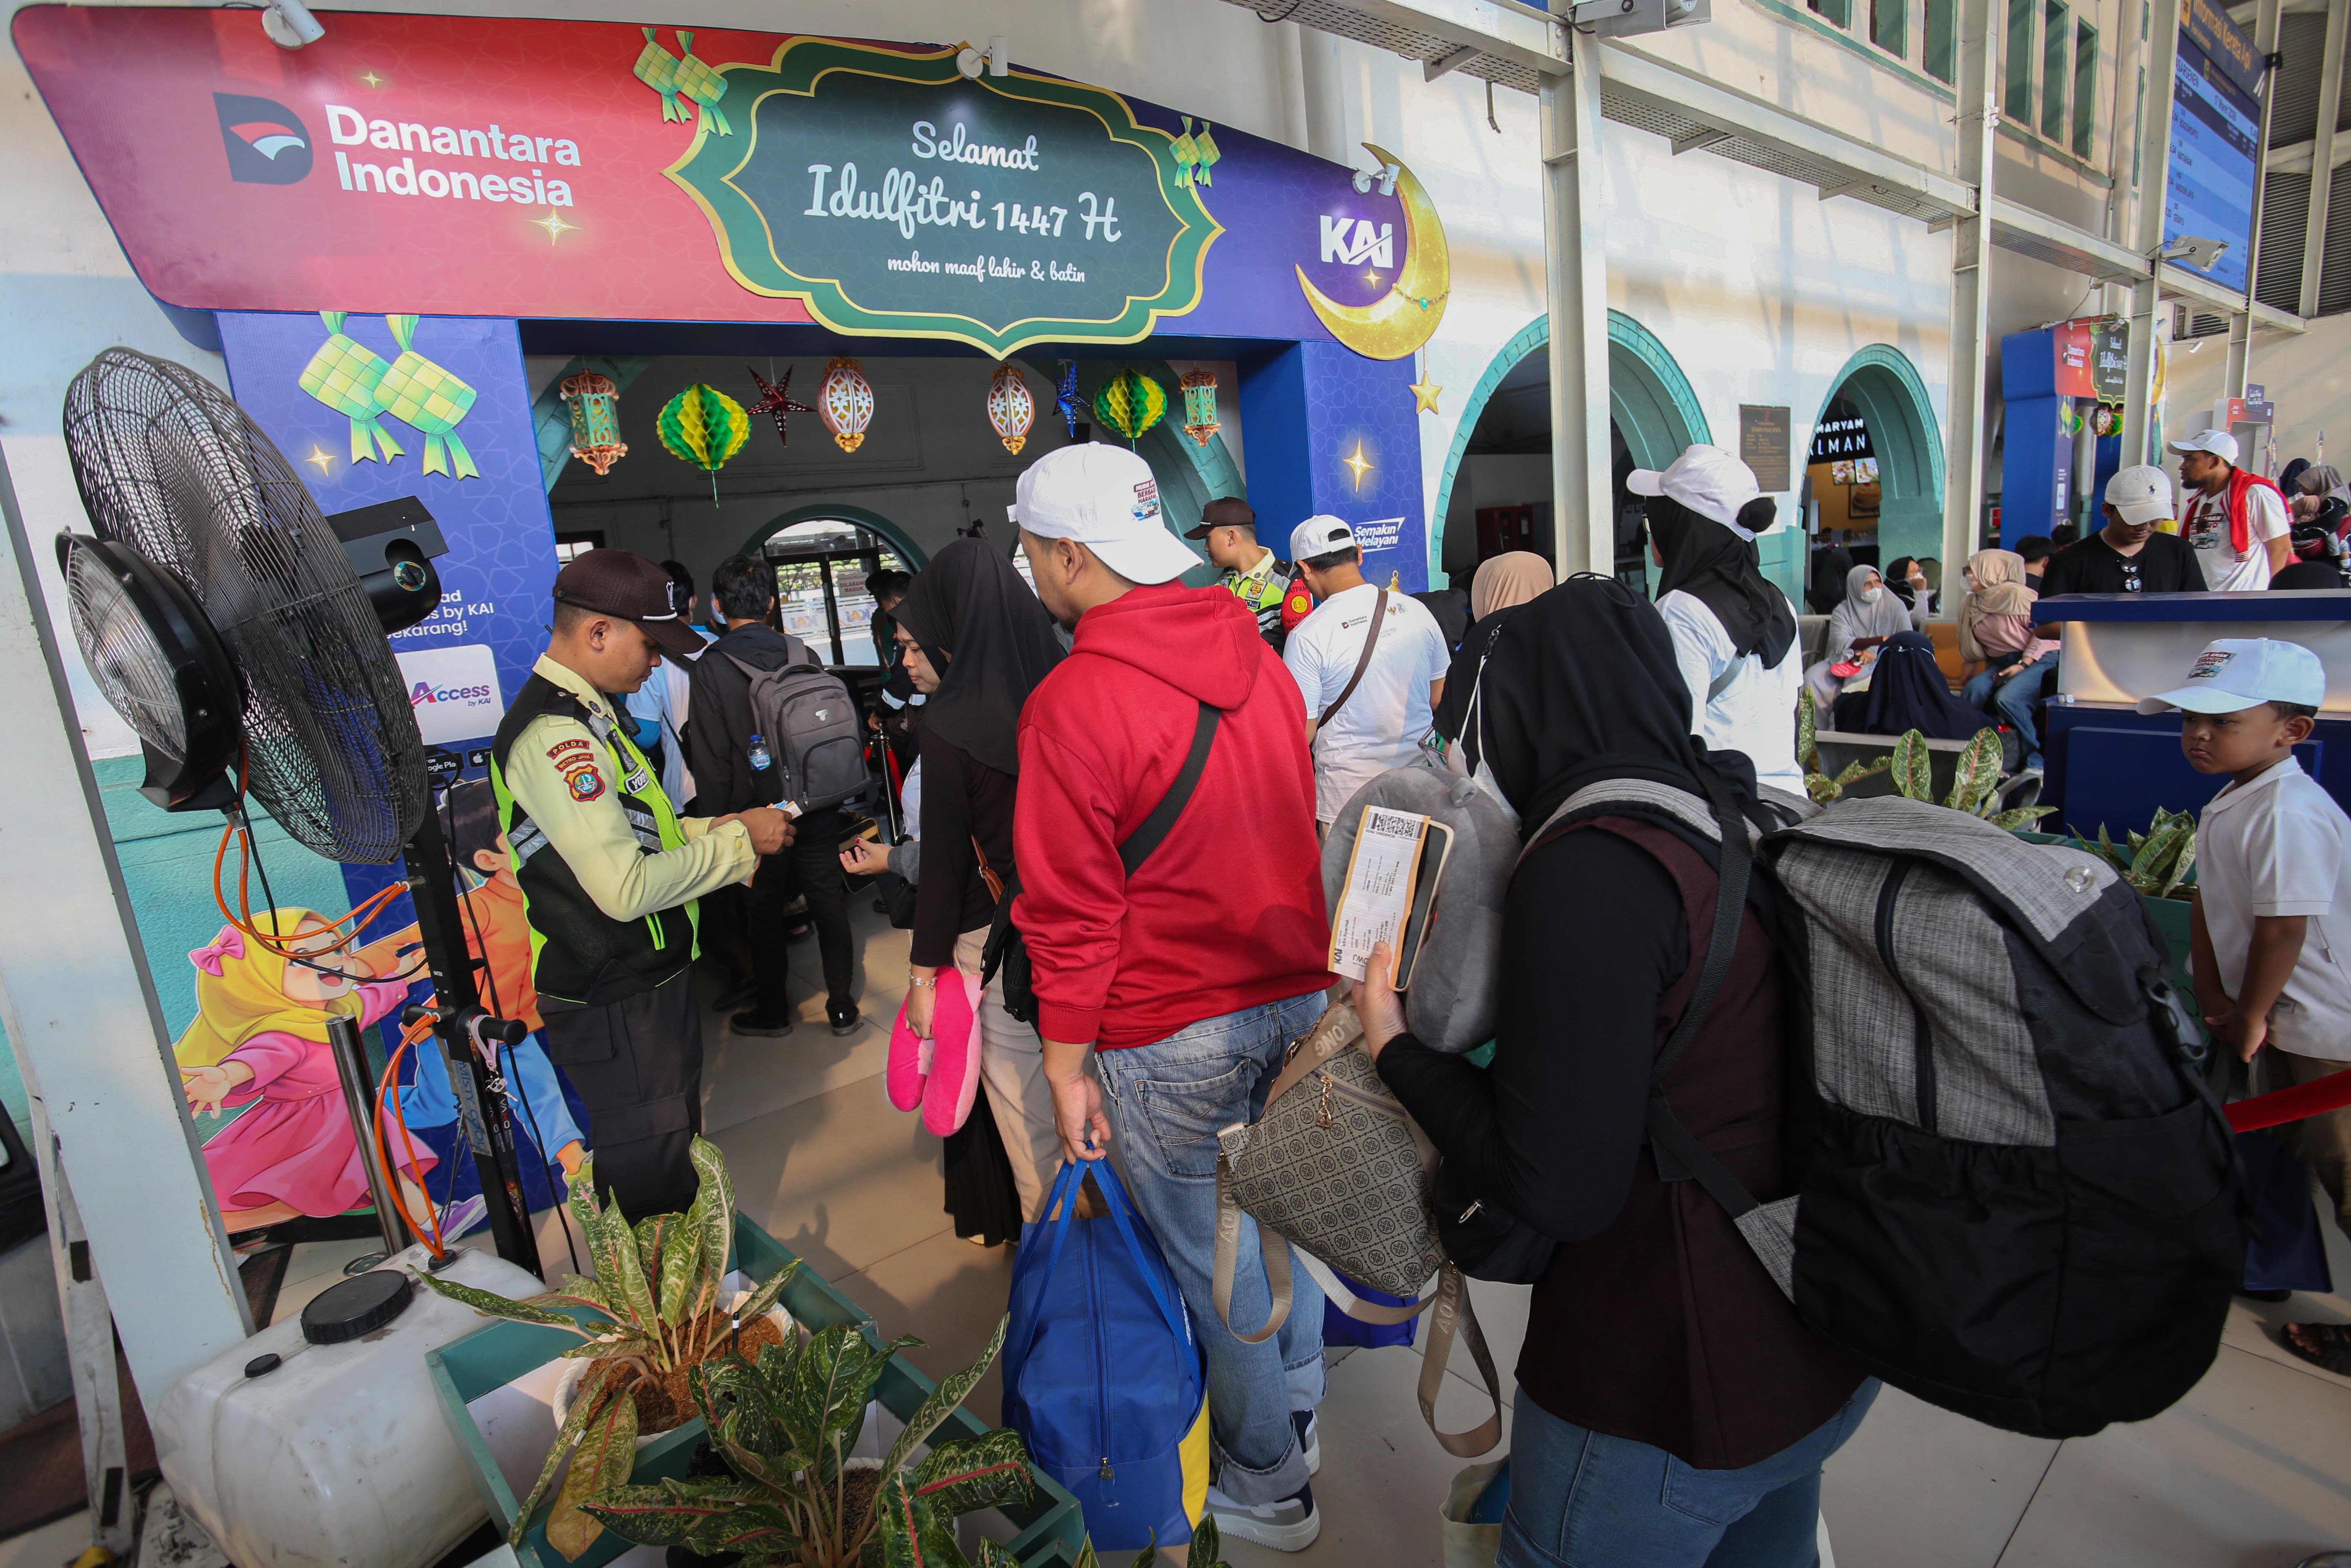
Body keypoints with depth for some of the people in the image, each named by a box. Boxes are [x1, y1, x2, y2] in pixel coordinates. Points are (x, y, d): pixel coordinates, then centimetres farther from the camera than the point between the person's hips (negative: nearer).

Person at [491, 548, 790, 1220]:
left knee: (675, 1151, 25)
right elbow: (627, 888, -30)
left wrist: (714, 829, 3)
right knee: (650, 1175, 6)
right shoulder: (553, 734, -23)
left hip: (648, 981, 10)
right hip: (616, 1006, -10)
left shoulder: (585, 712, 10)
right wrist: (739, 842, -19)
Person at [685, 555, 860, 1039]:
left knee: (765, 912, 13)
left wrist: (715, 822, -1)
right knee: (828, 903, 12)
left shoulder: (710, 668, -12)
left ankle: (772, 1011, 28)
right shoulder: (803, 654, -2)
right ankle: (842, 1007, 20)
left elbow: (710, 758, -10)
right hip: (817, 808, 3)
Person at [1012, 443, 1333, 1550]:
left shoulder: (1072, 702, -19)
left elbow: (1073, 912, -17)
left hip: (1172, 1036, -7)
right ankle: (1298, 1409, 48)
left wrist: (1067, 1067, -6)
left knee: (1216, 1264, 13)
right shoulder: (1254, 655, 2)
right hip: (1297, 996, 7)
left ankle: (1267, 1490, 35)